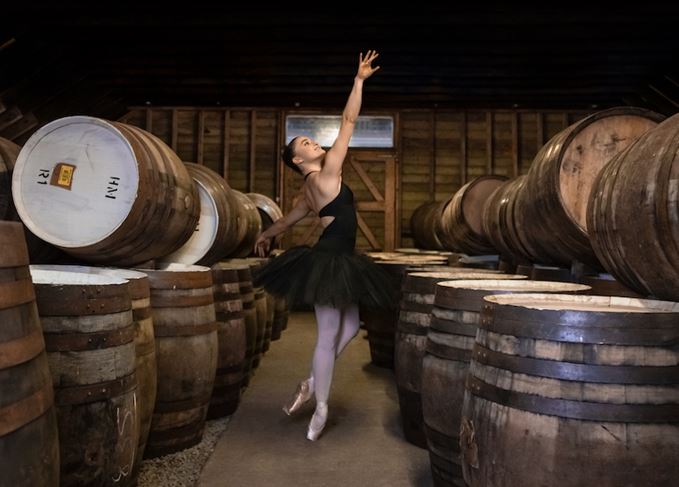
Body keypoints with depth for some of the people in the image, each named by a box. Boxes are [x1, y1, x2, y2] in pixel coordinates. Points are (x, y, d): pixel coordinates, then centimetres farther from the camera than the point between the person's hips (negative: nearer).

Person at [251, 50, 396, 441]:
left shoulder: (311, 190, 15)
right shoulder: (326, 173, -9)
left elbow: (287, 220, 26)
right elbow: (349, 122, -8)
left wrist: (266, 236, 45)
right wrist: (360, 80, -1)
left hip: (336, 261, 10)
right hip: (329, 262, -10)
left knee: (349, 328, 15)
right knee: (329, 335, -1)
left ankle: (312, 384, 27)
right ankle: (321, 406, 11)